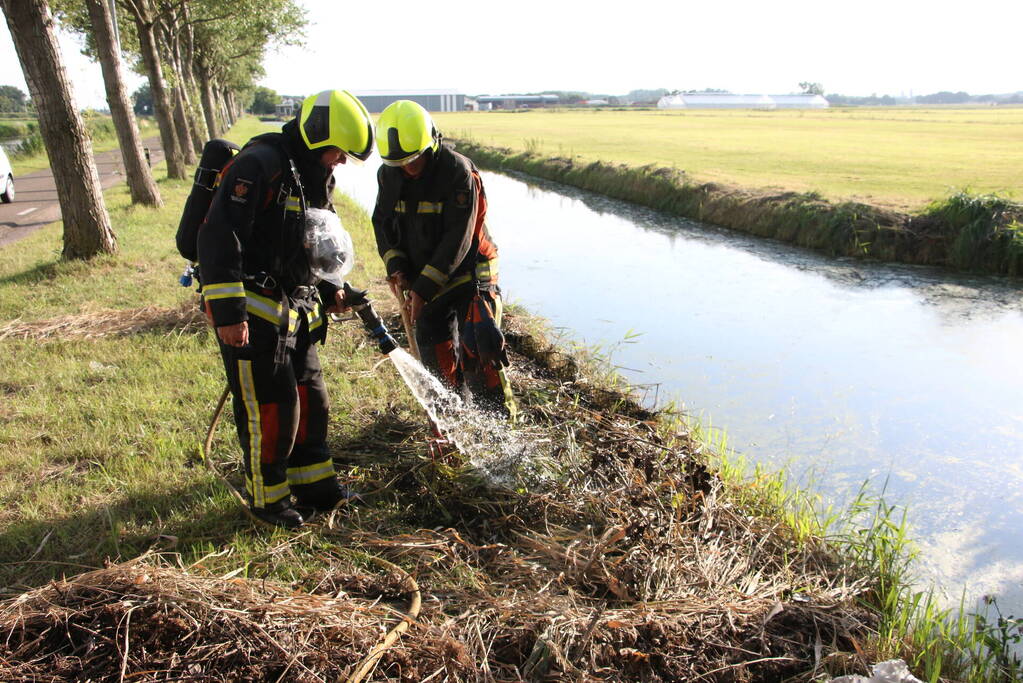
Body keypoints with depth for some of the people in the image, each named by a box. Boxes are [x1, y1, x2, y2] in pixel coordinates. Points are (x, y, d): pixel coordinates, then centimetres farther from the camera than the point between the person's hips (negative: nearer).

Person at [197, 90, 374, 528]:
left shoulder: (317, 175, 13)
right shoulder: (260, 164, -17)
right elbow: (218, 236, -24)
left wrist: (330, 288, 17)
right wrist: (228, 312, -26)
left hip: (295, 307, 9)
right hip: (251, 311, -9)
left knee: (309, 399, 14)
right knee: (270, 407, -2)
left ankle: (315, 487, 30)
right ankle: (267, 498, 18)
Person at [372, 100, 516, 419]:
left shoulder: (459, 172, -21)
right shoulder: (388, 174, -2)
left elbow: (457, 240, -23)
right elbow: (382, 223, 8)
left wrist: (424, 288, -23)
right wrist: (396, 267, -9)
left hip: (468, 274, -6)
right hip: (423, 279, 6)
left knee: (478, 349, -13)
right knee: (436, 355, 11)